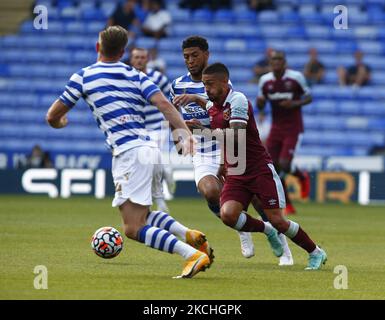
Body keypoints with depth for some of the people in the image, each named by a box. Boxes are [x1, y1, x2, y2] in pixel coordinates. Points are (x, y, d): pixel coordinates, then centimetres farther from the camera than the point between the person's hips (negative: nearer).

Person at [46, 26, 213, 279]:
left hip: (128, 152, -7)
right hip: (148, 148, 7)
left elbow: (53, 117, 11)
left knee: (133, 229, -8)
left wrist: (60, 123, 35)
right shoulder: (136, 75, 15)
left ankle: (193, 254, -23)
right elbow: (163, 103, -2)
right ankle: (190, 235, 7)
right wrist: (185, 132, -11)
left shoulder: (83, 77, 5)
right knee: (142, 215, 27)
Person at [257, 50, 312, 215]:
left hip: (293, 128, -4)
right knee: (273, 167, -3)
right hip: (276, 127, 4)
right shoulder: (265, 80, 1)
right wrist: (260, 107, -13)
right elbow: (260, 102, 11)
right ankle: (288, 206, 11)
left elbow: (308, 97, 0)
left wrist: (295, 103, -19)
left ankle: (302, 177, 22)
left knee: (284, 165, -16)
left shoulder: (296, 77, -9)